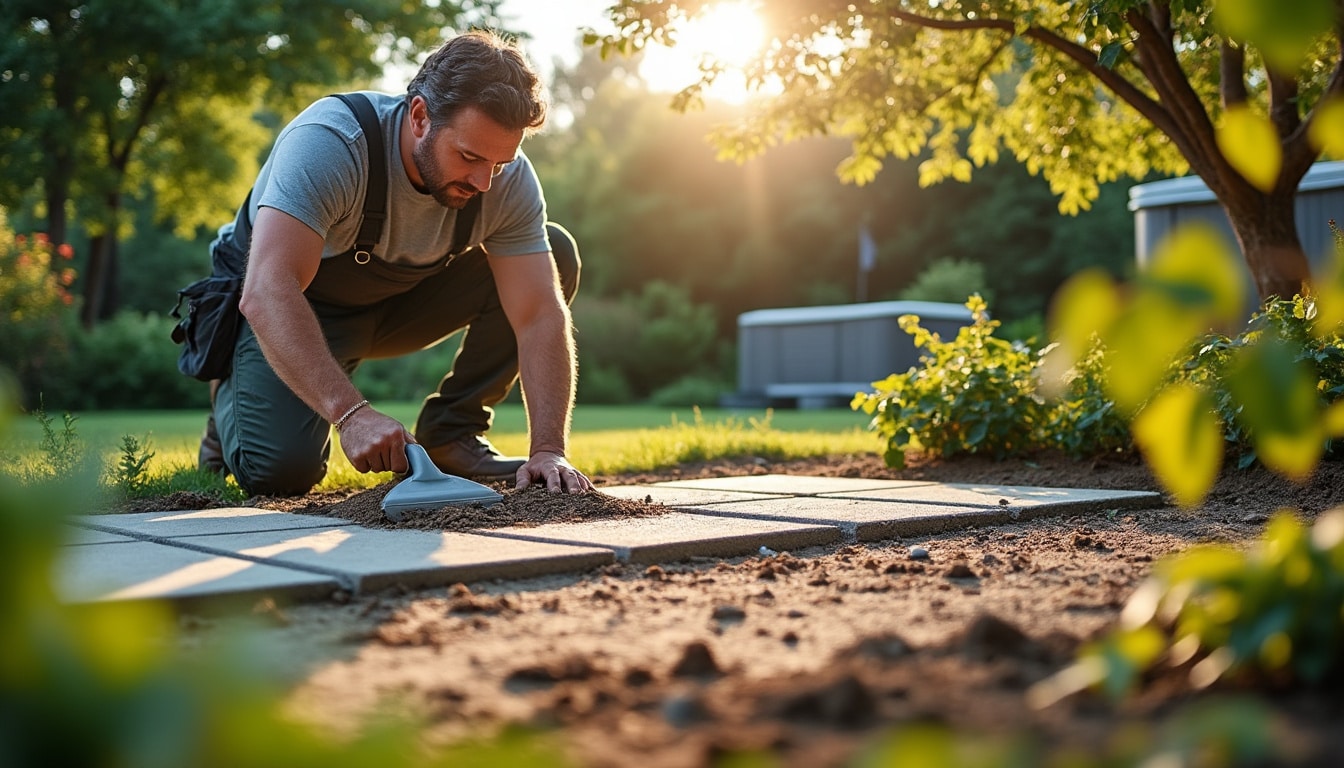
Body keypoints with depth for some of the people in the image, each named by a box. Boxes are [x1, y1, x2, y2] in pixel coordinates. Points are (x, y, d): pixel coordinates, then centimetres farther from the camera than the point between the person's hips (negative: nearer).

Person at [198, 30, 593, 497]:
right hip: (299, 308, -4)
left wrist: (548, 450, -34)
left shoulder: (509, 179, -21)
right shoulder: (327, 143, -34)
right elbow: (266, 294, -43)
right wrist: (350, 413, -53)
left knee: (555, 253, -14)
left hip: (402, 300, 4)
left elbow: (540, 316, -22)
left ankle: (452, 432, -5)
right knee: (280, 469, -27)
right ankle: (232, 399, 10)